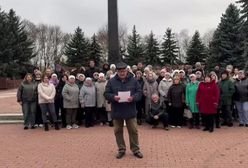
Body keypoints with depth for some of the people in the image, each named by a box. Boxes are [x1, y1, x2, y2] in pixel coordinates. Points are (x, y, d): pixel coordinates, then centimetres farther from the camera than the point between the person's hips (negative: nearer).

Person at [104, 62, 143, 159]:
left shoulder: (133, 80, 0)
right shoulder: (111, 81, 0)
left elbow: (139, 92, 0)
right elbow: (106, 94, -2)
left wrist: (133, 97, -20)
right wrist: (113, 97, -22)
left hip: (130, 111, 0)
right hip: (117, 111, 1)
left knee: (133, 131, 7)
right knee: (118, 131, 10)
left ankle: (135, 149, 22)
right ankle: (121, 149, 26)